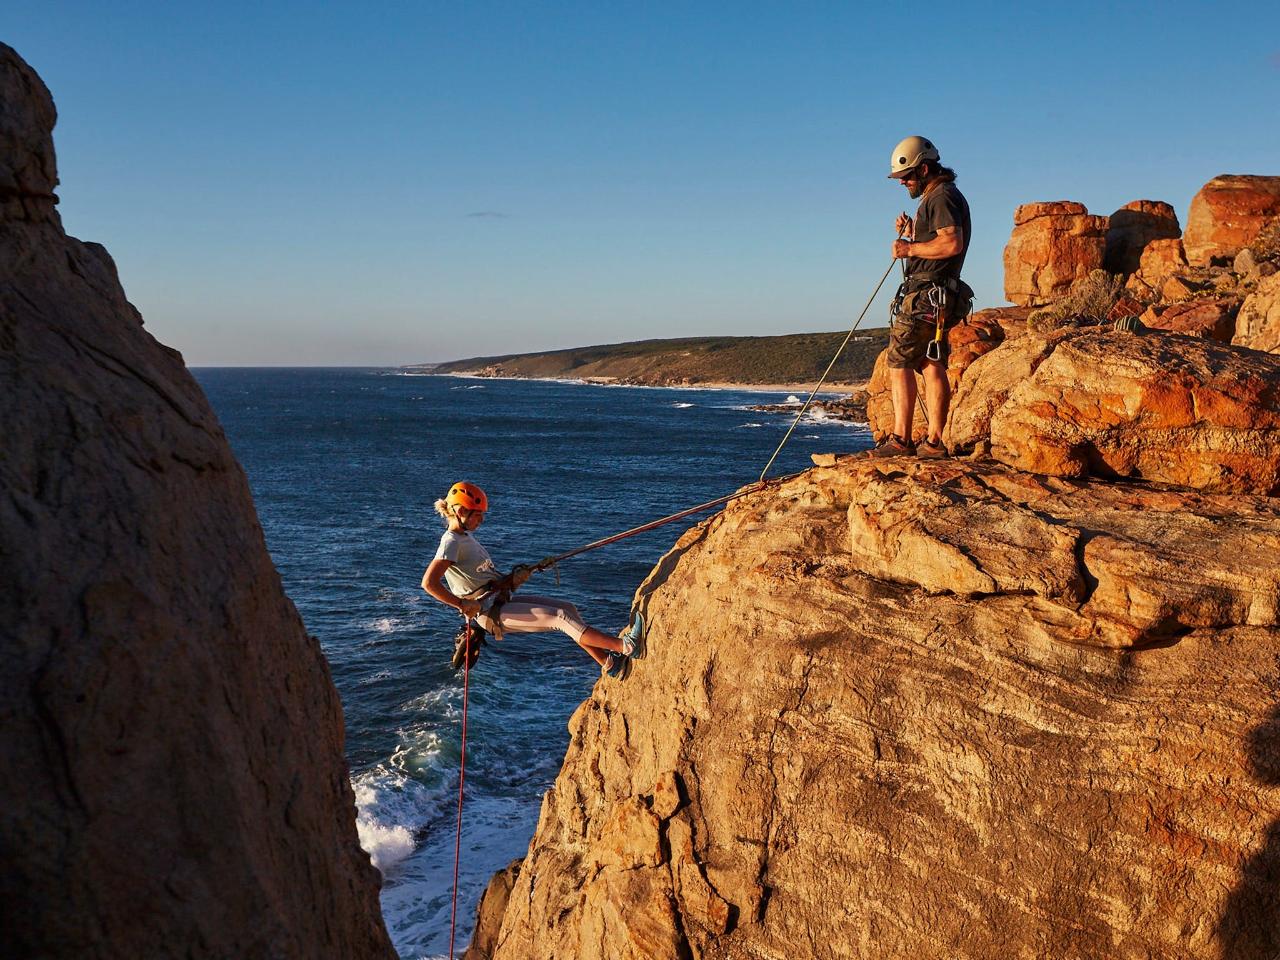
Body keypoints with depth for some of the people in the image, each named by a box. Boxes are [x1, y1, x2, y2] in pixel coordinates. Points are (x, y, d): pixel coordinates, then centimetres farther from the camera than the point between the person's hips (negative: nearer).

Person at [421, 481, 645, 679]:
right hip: (490, 612, -10)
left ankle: (607, 663, 4)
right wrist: (462, 604, -22)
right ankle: (626, 647, -23)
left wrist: (511, 579, 4)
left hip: (501, 600, 10)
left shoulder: (466, 535, 14)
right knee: (560, 617, -18)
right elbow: (429, 583, -28)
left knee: (568, 608, 4)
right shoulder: (451, 543, -15)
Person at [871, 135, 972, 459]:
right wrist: (911, 233, 14)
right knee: (933, 367, 7)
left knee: (899, 363, -9)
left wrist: (911, 249, -16)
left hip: (925, 296, -11)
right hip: (936, 298, 11)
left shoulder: (942, 197, -11)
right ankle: (933, 442, 7)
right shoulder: (938, 197, 22)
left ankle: (901, 439, -12)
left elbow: (952, 244, -25)